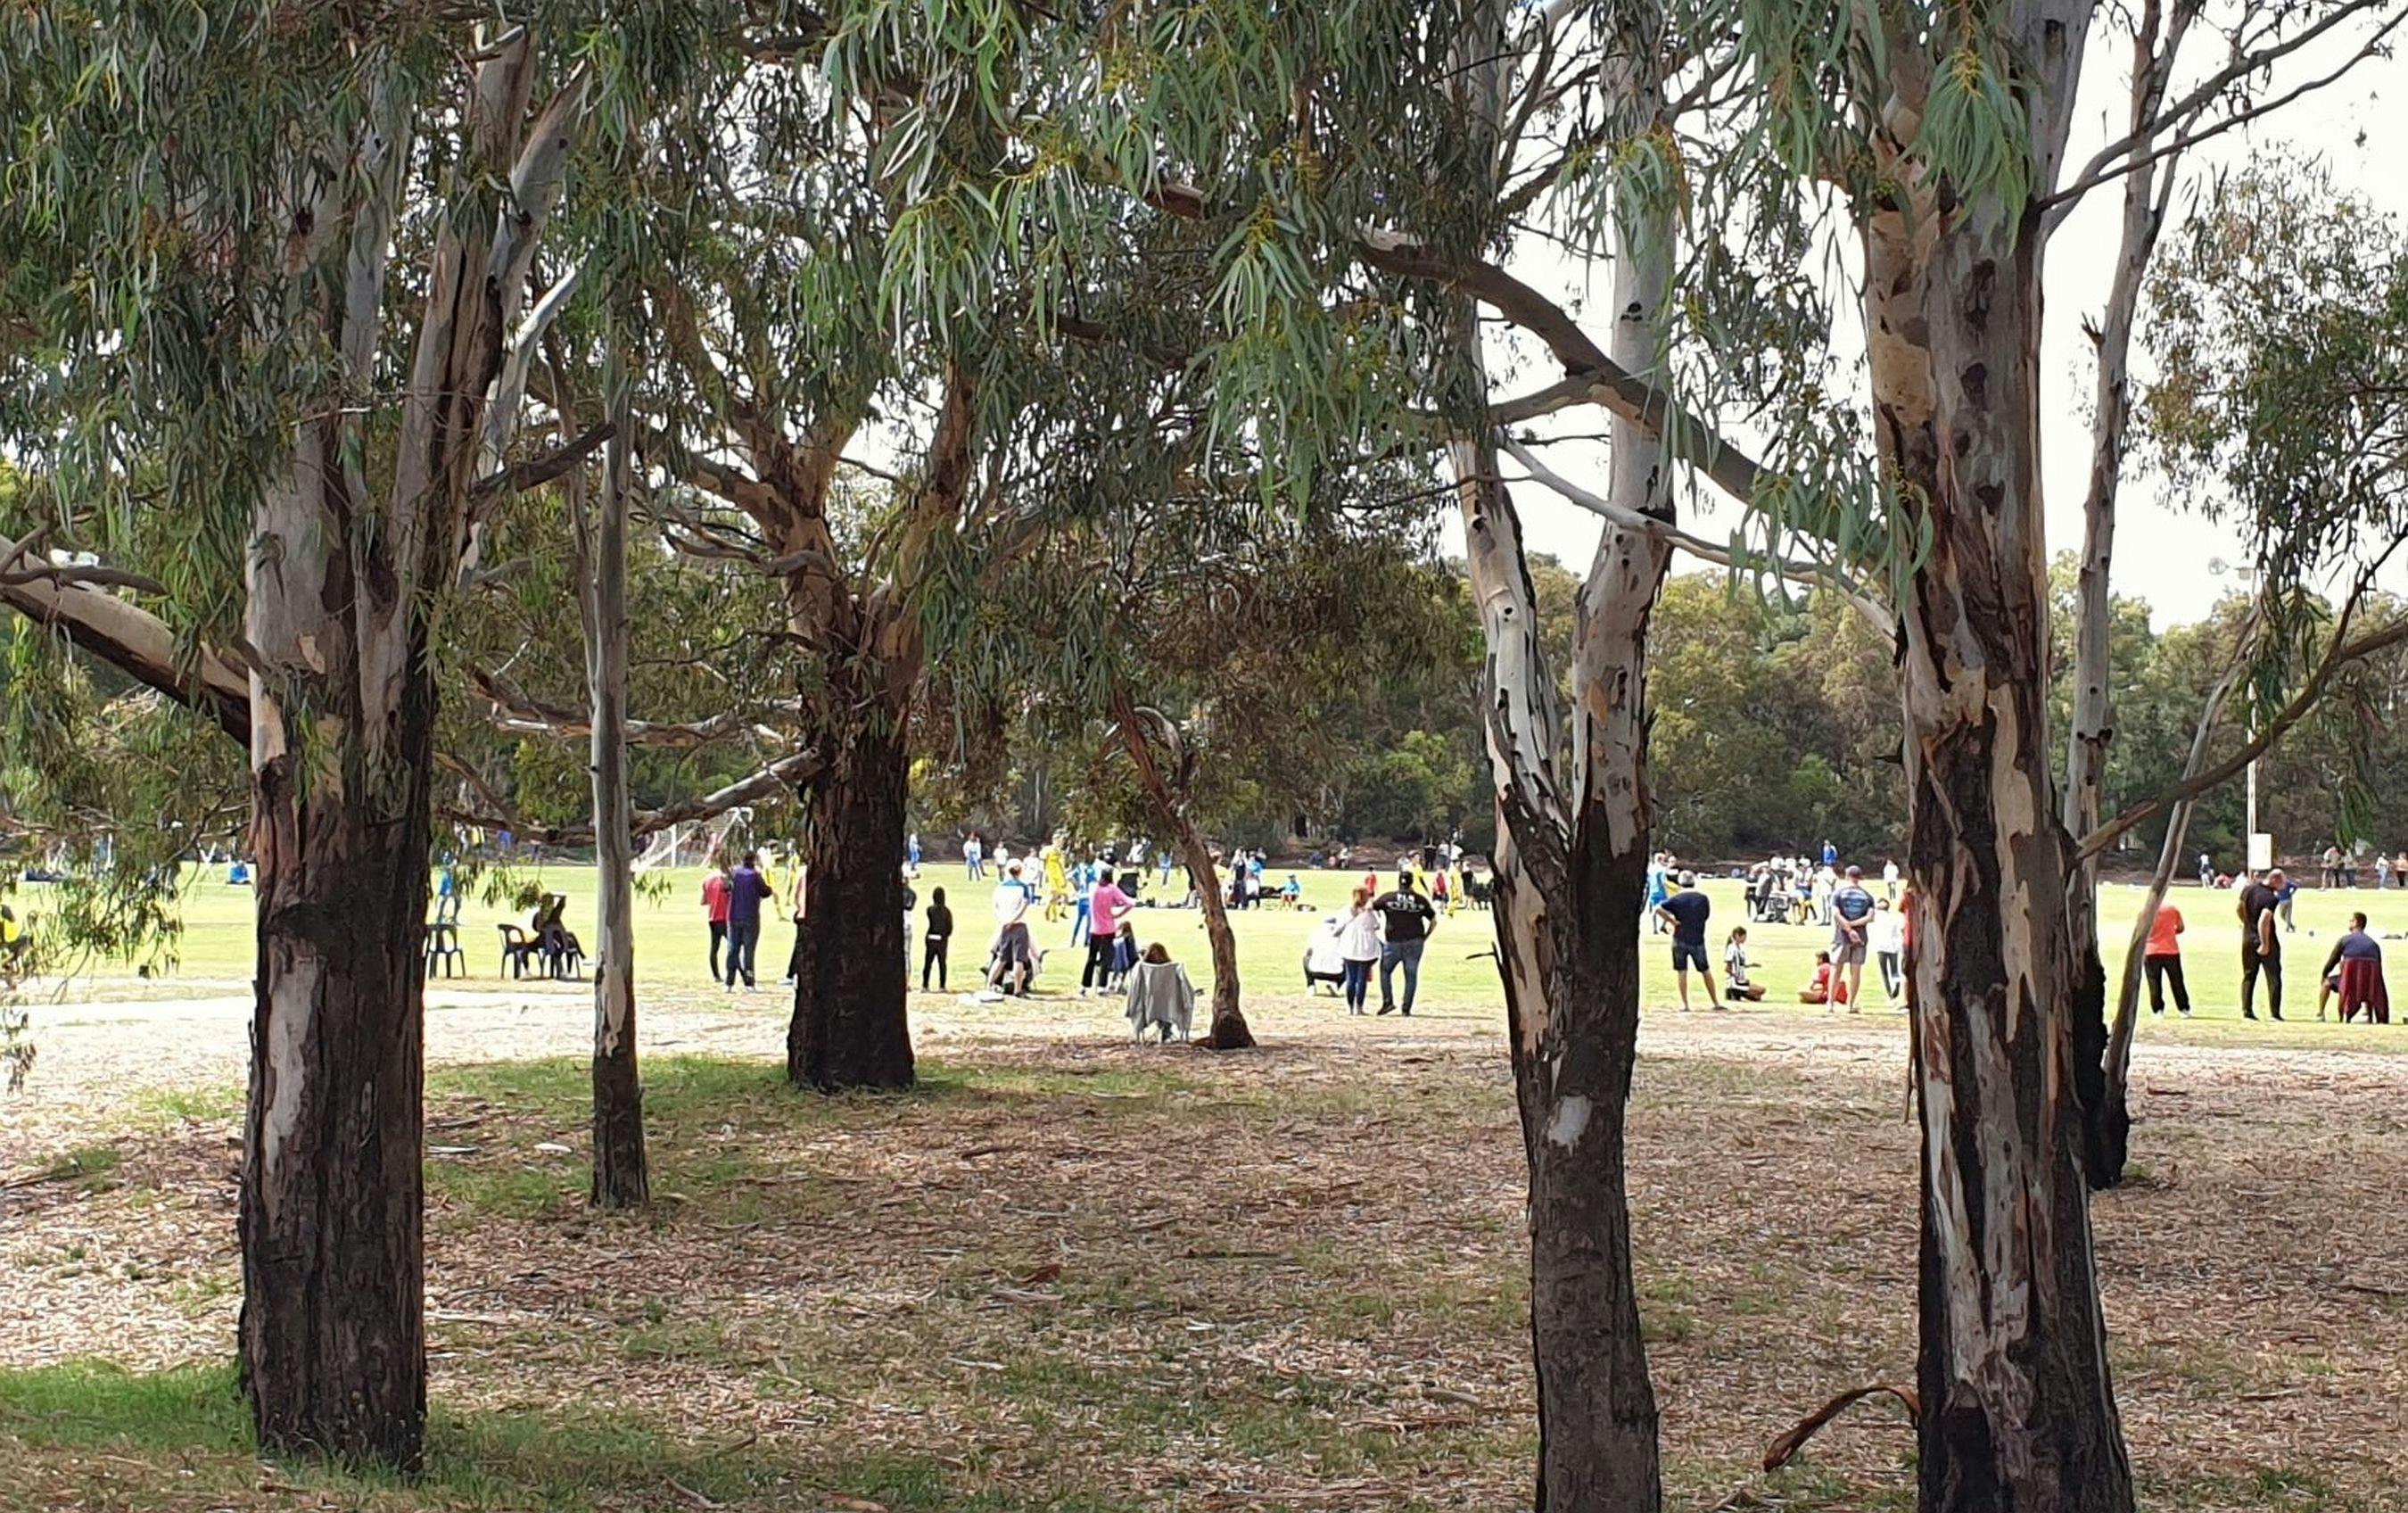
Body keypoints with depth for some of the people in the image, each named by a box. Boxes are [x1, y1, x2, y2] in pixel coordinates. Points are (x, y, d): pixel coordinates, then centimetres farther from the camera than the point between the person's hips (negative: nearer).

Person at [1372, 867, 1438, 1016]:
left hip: (1393, 942, -1)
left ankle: (1388, 1001, 1)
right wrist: (1425, 936, 19)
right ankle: (1407, 1009, 4)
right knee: (1411, 975, 7)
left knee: (1385, 971, 16)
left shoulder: (1388, 897, -1)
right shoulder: (1420, 900, 5)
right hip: (1414, 942, 1)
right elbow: (1434, 921, 8)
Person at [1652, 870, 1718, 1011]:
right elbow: (1706, 915, 14)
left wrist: (1672, 921, -9)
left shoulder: (1676, 898, -4)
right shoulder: (1703, 898, 1)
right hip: (1698, 940, 1)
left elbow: (1658, 909, -16)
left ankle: (1684, 1004, 0)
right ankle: (1715, 1002, 17)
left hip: (1680, 940, -1)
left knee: (1681, 972, 5)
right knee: (1706, 971, 12)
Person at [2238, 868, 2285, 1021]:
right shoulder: (2271, 898, -21)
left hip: (2248, 939, 6)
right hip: (2266, 940, -6)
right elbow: (2263, 922, -29)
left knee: (2248, 976, 13)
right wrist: (2265, 944, -23)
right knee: (2274, 978, 4)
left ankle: (2246, 1011, 10)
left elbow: (2239, 909, 17)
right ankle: (2275, 1013, 2)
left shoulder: (2248, 889, 2)